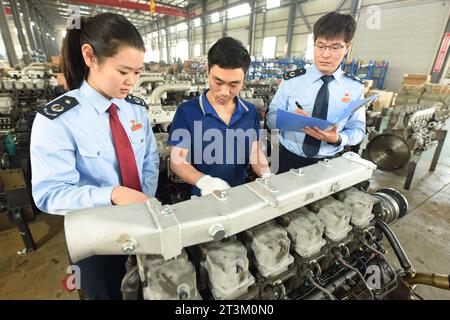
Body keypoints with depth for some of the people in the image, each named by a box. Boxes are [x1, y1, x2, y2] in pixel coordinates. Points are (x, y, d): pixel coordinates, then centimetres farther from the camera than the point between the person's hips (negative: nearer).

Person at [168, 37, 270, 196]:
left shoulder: (250, 112, 2)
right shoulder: (187, 111, -10)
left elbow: (255, 152, 5)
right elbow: (177, 161, -10)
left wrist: (267, 176, -15)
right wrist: (203, 180, -28)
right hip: (203, 197, -3)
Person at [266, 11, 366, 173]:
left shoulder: (355, 87, -4)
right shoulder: (291, 80, -6)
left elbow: (357, 130, 0)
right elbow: (271, 118, -6)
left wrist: (338, 139, -22)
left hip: (327, 164, 1)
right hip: (288, 159, 0)